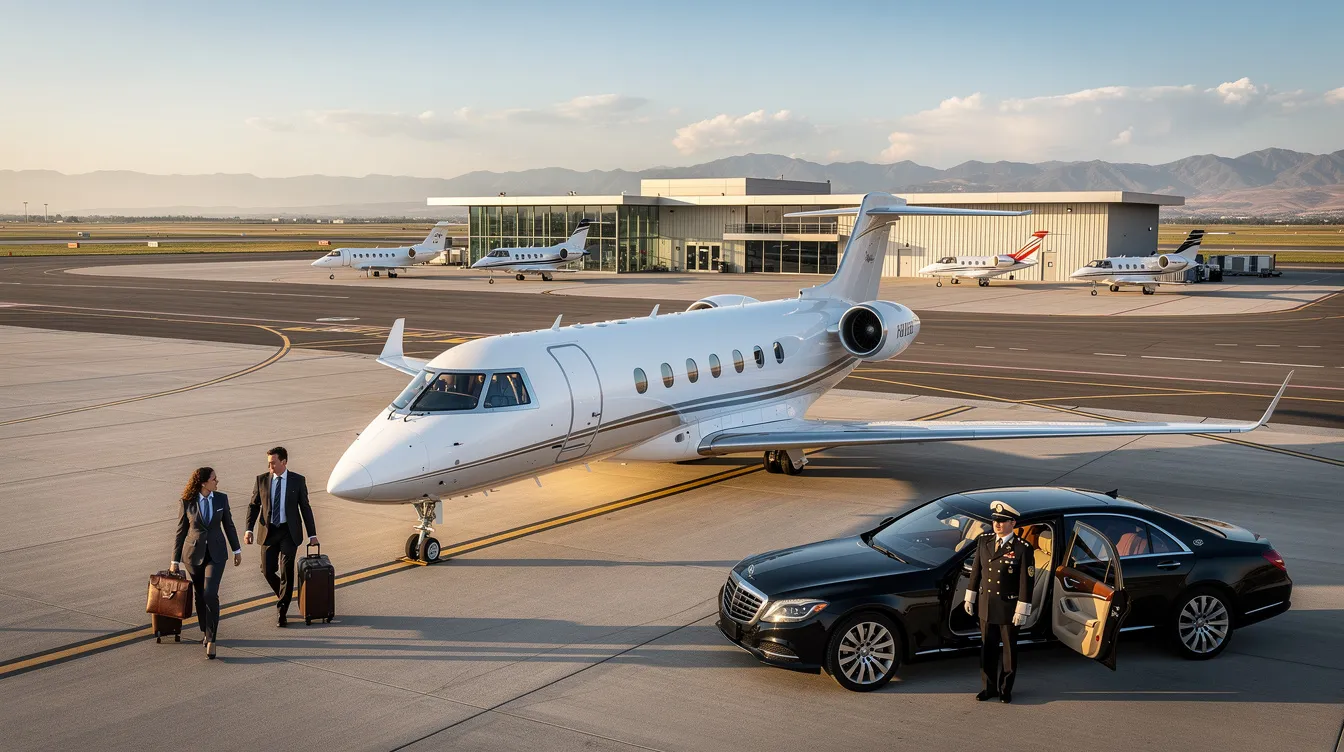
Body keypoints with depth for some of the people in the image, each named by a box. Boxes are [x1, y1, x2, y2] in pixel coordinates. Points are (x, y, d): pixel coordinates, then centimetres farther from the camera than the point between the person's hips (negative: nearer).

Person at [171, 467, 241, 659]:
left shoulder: (221, 499, -2)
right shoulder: (187, 502, -6)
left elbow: (228, 525, 9)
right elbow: (181, 531, 0)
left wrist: (236, 550, 14)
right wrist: (175, 560, 2)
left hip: (216, 553, 0)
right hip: (193, 553, 0)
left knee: (210, 594, -15)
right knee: (200, 596, 11)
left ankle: (211, 641, -9)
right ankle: (206, 632, 34)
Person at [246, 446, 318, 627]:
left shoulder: (298, 480, -3)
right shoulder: (261, 480, 1)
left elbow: (305, 508, 2)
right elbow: (253, 505, 5)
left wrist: (312, 534, 2)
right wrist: (249, 529, -8)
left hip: (289, 532, -2)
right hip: (268, 531, 2)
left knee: (286, 570, -5)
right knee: (267, 570, 2)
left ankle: (282, 612, 4)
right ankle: (283, 596, 31)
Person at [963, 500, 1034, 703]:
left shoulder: (1022, 548, -13)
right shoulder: (984, 541, 1)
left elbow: (1026, 582, -12)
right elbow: (976, 570, 9)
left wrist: (1022, 610, -13)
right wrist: (970, 598, 10)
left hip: (1009, 607, -4)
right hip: (985, 604, 4)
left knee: (1009, 650, 10)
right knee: (987, 648, 11)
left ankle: (1006, 689, 22)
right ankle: (988, 687, 22)